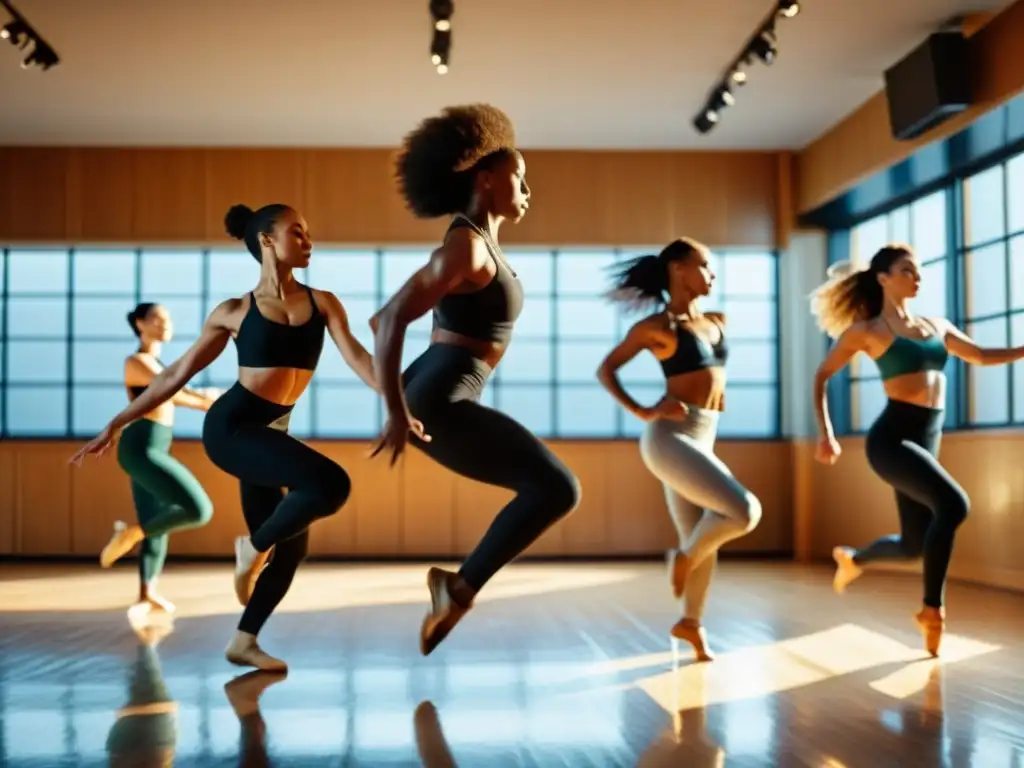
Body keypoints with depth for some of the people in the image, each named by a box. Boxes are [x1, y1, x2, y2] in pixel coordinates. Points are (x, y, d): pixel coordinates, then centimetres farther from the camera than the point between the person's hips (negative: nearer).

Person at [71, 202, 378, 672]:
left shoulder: (322, 303, 5)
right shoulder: (234, 312, -1)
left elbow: (357, 358, -6)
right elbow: (177, 374, 5)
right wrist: (117, 423, 4)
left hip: (270, 433, 6)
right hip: (231, 427, -6)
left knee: (291, 546, 7)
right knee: (331, 484, -24)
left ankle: (244, 642, 23)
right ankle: (253, 548, -1)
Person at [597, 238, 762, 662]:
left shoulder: (716, 322, 13)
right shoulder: (655, 325, -5)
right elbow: (605, 370, 0)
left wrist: (717, 393, 15)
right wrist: (642, 411, -9)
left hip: (701, 442, 8)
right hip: (670, 439, -7)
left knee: (704, 542, 12)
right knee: (745, 511, -20)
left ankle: (690, 623, 30)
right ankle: (683, 558, 5)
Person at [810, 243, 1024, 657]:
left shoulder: (936, 325, 16)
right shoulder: (866, 330, 1)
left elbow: (983, 356, 21)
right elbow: (821, 377, 6)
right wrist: (826, 433, -2)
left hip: (927, 441, 7)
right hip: (892, 438, -7)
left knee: (915, 543, 9)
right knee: (954, 504, -27)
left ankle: (852, 559, 41)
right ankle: (932, 608, -15)